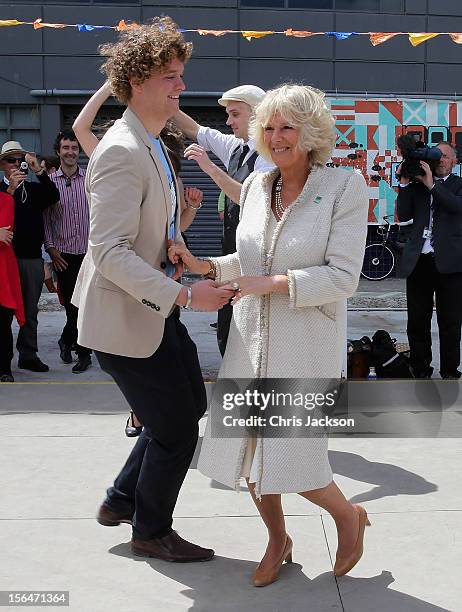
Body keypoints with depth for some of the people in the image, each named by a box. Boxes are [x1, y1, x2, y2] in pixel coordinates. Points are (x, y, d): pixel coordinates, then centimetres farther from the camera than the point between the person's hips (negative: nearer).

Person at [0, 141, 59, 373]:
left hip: (33, 258, 3)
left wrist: (39, 171, -16)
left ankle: (28, 355, 15)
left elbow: (53, 197, -6)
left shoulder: (35, 189, 14)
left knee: (30, 310, 7)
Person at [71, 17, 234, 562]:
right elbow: (109, 251, -28)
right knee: (176, 428, 3)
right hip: (124, 318, -10)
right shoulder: (123, 152, -22)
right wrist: (184, 295, -29)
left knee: (190, 405, 20)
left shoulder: (151, 145, 10)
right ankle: (150, 531, 29)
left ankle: (121, 501, 36)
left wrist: (173, 254, 8)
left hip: (154, 308, 10)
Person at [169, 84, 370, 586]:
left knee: (289, 456, -5)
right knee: (246, 447, 9)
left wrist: (270, 283, -19)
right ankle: (278, 540, 35)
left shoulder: (345, 186, -10)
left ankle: (349, 517, 28)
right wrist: (204, 266, 3)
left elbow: (342, 277, -15)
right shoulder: (256, 186, 6)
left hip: (307, 342, -5)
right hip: (252, 338, 6)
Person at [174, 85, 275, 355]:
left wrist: (211, 168, -25)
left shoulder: (270, 155, -14)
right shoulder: (234, 146, 10)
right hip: (233, 254, 8)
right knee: (226, 331, 14)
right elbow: (195, 130, 19)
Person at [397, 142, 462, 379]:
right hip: (419, 261, 2)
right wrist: (404, 183, -5)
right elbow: (403, 215, 2)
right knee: (417, 323, 8)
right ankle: (421, 372, 20)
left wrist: (431, 184, -16)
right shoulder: (417, 185, 11)